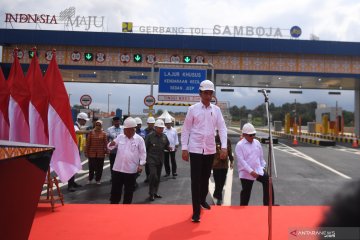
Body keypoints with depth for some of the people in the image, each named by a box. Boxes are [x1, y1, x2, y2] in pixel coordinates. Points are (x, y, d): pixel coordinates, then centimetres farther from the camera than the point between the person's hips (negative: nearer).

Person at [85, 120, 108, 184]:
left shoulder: (104, 133, 1)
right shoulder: (91, 132, 1)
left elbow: (105, 143, 1)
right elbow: (88, 143, 1)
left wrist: (106, 151, -2)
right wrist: (86, 152, -1)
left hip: (101, 153, 0)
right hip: (92, 153, 0)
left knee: (99, 167, 7)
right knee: (91, 167, 7)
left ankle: (98, 179, 20)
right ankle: (90, 179, 25)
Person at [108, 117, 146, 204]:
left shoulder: (139, 139, -5)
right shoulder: (120, 137, 4)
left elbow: (143, 153, -2)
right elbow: (110, 147, 8)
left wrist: (141, 164, -11)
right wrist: (111, 144, -16)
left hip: (131, 169, -3)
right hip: (118, 168, 3)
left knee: (129, 190, 9)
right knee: (115, 188, 9)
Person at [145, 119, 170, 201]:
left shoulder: (164, 136, 8)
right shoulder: (150, 136, -7)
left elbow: (166, 146, 18)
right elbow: (145, 148, -5)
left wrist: (169, 148, -3)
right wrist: (145, 157, -7)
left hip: (160, 160, 6)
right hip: (152, 160, -5)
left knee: (158, 177, 12)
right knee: (153, 176, -13)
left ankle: (155, 192, 26)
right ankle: (151, 194, 2)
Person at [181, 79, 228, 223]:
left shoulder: (216, 110, 4)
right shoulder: (193, 109, -3)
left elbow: (222, 128, 1)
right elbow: (186, 129, -2)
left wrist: (224, 147, -9)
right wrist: (184, 148, -6)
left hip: (210, 149, 3)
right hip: (195, 149, -3)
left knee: (206, 177, 18)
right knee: (196, 180, -2)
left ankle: (202, 200, 42)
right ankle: (196, 211, 4)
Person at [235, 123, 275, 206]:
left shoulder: (257, 142, 6)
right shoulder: (239, 145, -13)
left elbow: (261, 156, 16)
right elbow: (241, 160, -19)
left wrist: (262, 167, 10)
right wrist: (251, 171, -22)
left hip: (258, 170, 5)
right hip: (246, 173, -5)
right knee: (246, 191, 5)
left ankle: (268, 204, 9)